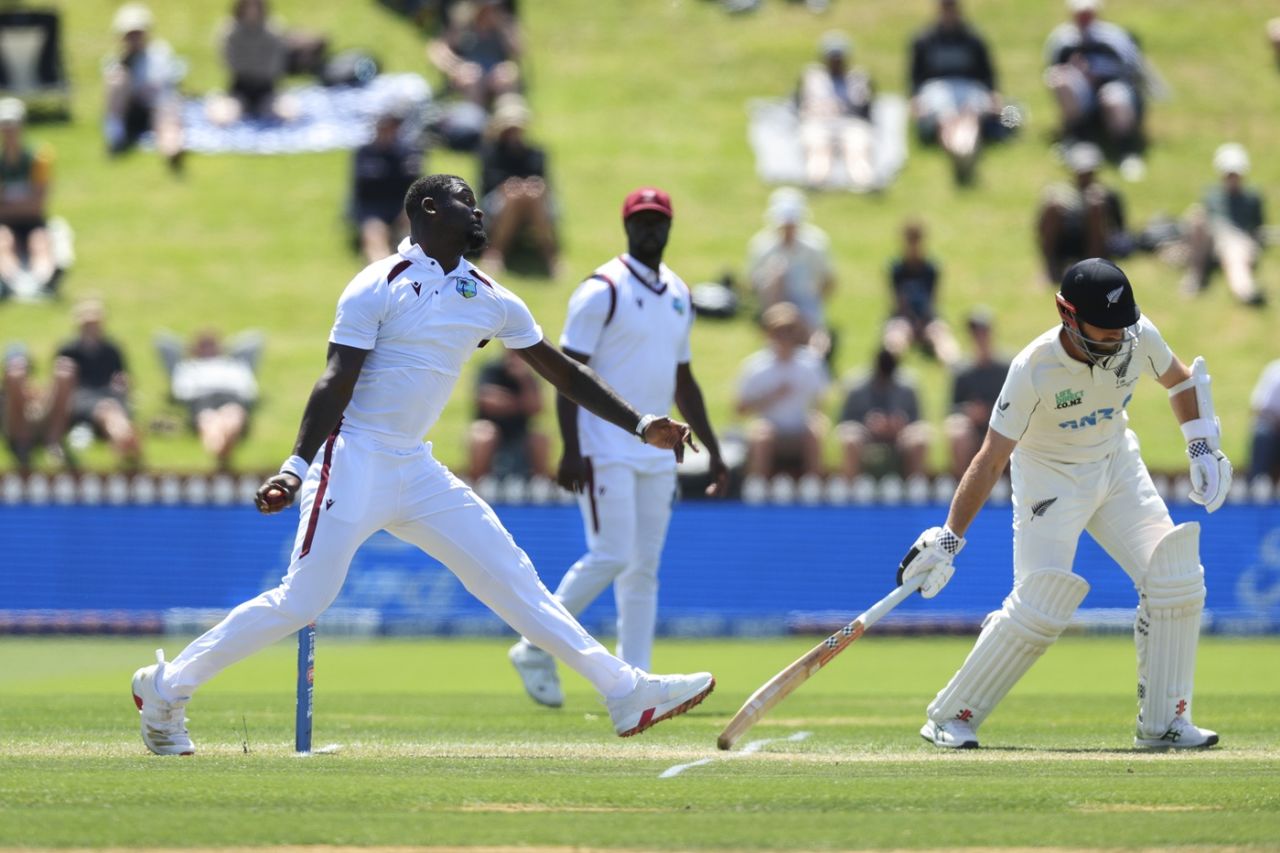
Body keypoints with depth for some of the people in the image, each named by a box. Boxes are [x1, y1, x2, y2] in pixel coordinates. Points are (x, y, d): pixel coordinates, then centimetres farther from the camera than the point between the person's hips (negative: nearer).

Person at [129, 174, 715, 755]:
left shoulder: (490, 301, 10)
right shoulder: (379, 287, -10)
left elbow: (562, 371, 17)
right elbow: (336, 384, -17)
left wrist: (639, 426, 11)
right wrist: (296, 467, -29)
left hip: (416, 469, 7)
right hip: (355, 462, -7)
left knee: (511, 575, 3)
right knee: (301, 601, -12)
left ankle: (625, 693, 3)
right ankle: (165, 688, 1)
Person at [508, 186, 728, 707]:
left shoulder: (678, 295, 15)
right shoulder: (602, 291, -8)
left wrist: (713, 452, 17)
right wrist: (571, 451, -20)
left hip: (657, 452, 7)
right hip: (606, 450, -7)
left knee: (645, 567, 4)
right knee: (612, 557, -13)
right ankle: (535, 648, 1)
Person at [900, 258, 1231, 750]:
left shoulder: (1139, 337, -17)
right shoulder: (1035, 368, -30)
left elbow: (1180, 380, 8)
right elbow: (992, 458, -28)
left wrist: (1201, 448, -1)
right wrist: (949, 538, -32)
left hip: (1117, 465, 5)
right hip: (1051, 479, -5)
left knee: (1176, 578, -8)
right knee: (1040, 606, -16)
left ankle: (1163, 723, 2)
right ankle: (949, 718, -2)